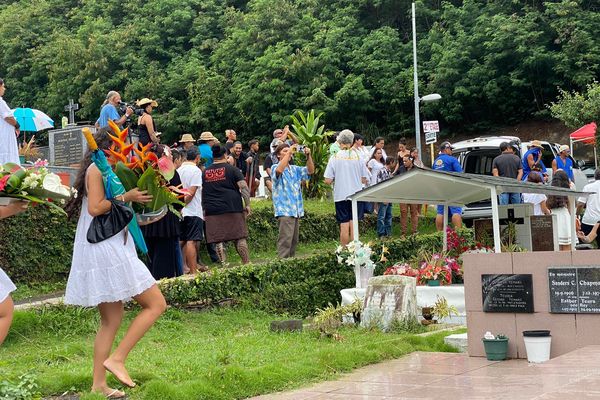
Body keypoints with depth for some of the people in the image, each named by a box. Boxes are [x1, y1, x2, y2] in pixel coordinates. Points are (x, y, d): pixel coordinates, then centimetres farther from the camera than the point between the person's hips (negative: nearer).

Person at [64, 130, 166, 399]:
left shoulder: (103, 170, 21)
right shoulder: (96, 168, -7)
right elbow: (95, 207, -18)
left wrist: (135, 195, 6)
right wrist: (126, 197, -12)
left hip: (107, 249, 10)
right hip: (105, 249, -10)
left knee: (112, 320, 11)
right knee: (156, 304, -8)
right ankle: (117, 358, -9)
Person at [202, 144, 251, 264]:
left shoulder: (205, 172, 10)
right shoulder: (232, 169, 0)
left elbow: (201, 193, 13)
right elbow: (244, 187, -7)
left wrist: (204, 211, 19)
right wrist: (247, 205, -1)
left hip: (212, 210, 2)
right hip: (233, 209, -2)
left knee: (218, 240, 2)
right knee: (240, 238, 3)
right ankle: (247, 263, 6)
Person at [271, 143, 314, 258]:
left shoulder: (295, 169, 19)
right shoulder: (275, 167, 0)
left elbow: (310, 171, 7)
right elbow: (279, 170, -24)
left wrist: (308, 156, -8)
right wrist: (289, 152, -23)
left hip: (296, 210, 7)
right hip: (284, 210, -7)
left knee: (294, 240, 11)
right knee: (285, 240, -15)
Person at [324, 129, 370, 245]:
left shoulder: (334, 158, -6)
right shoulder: (358, 157, -2)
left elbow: (328, 181, -8)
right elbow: (364, 179, 1)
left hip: (341, 195, -1)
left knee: (344, 225, 2)